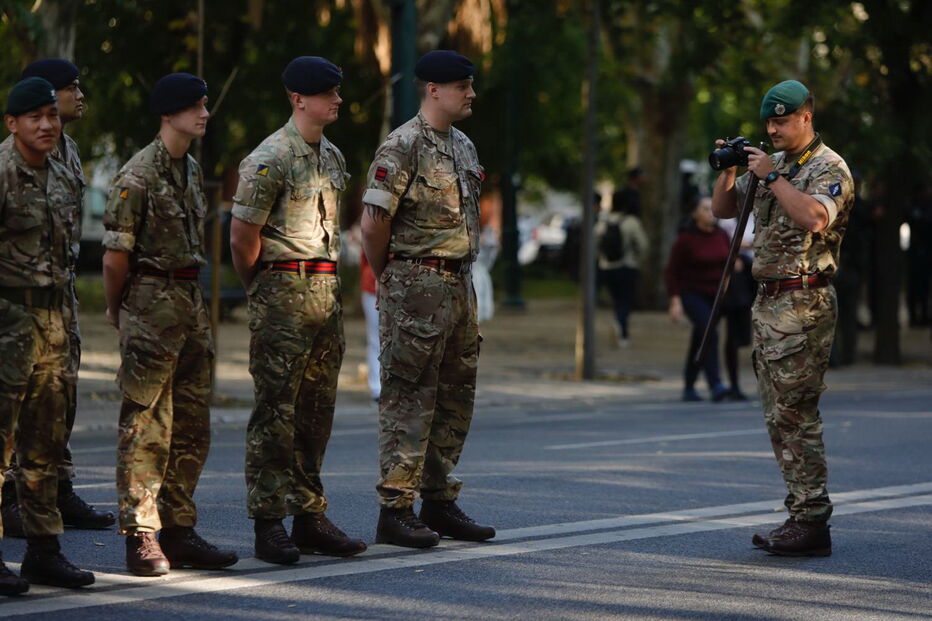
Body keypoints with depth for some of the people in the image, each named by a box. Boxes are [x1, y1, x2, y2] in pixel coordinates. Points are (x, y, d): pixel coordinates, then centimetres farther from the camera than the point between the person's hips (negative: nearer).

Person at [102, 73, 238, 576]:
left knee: (191, 428, 10)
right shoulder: (138, 175, -13)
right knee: (145, 427, -5)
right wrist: (117, 310, 1)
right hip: (152, 307, -8)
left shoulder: (192, 170, 13)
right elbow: (115, 256, -11)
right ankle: (141, 538, -1)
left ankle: (179, 531, 18)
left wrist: (191, 298, 17)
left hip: (190, 304, 8)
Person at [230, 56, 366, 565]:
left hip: (327, 292, 8)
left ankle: (310, 518, 16)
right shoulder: (269, 159, -12)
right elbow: (243, 239, -10)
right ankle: (268, 525, -3)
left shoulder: (332, 157, 14)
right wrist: (262, 290, 2)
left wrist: (327, 281, 18)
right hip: (283, 295, -8)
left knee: (316, 409, 10)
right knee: (276, 411, -6)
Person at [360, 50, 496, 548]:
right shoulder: (402, 147, -12)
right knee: (409, 399, -7)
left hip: (459, 284, 9)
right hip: (417, 287, -9)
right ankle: (395, 511, -4)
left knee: (456, 396, 11)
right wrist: (387, 281, -3)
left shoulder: (463, 146, 16)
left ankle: (440, 503, 19)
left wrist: (458, 274, 17)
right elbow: (374, 223, -14)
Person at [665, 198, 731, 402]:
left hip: (714, 296, 6)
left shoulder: (721, 236, 4)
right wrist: (675, 301, -15)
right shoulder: (685, 239, -10)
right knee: (710, 333, -24)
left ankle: (689, 388, 24)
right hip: (691, 294, -6)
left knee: (699, 343, 12)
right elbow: (671, 272, -8)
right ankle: (715, 386, -30)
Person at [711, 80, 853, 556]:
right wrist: (729, 169, 3)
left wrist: (772, 177, -21)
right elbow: (722, 209, 20)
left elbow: (815, 218, -28)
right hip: (768, 302, 9)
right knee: (779, 416, 10)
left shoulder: (829, 168, -9)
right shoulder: (771, 164, 16)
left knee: (795, 414, -10)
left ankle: (812, 524, -9)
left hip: (803, 305, -9)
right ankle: (799, 513, 16)